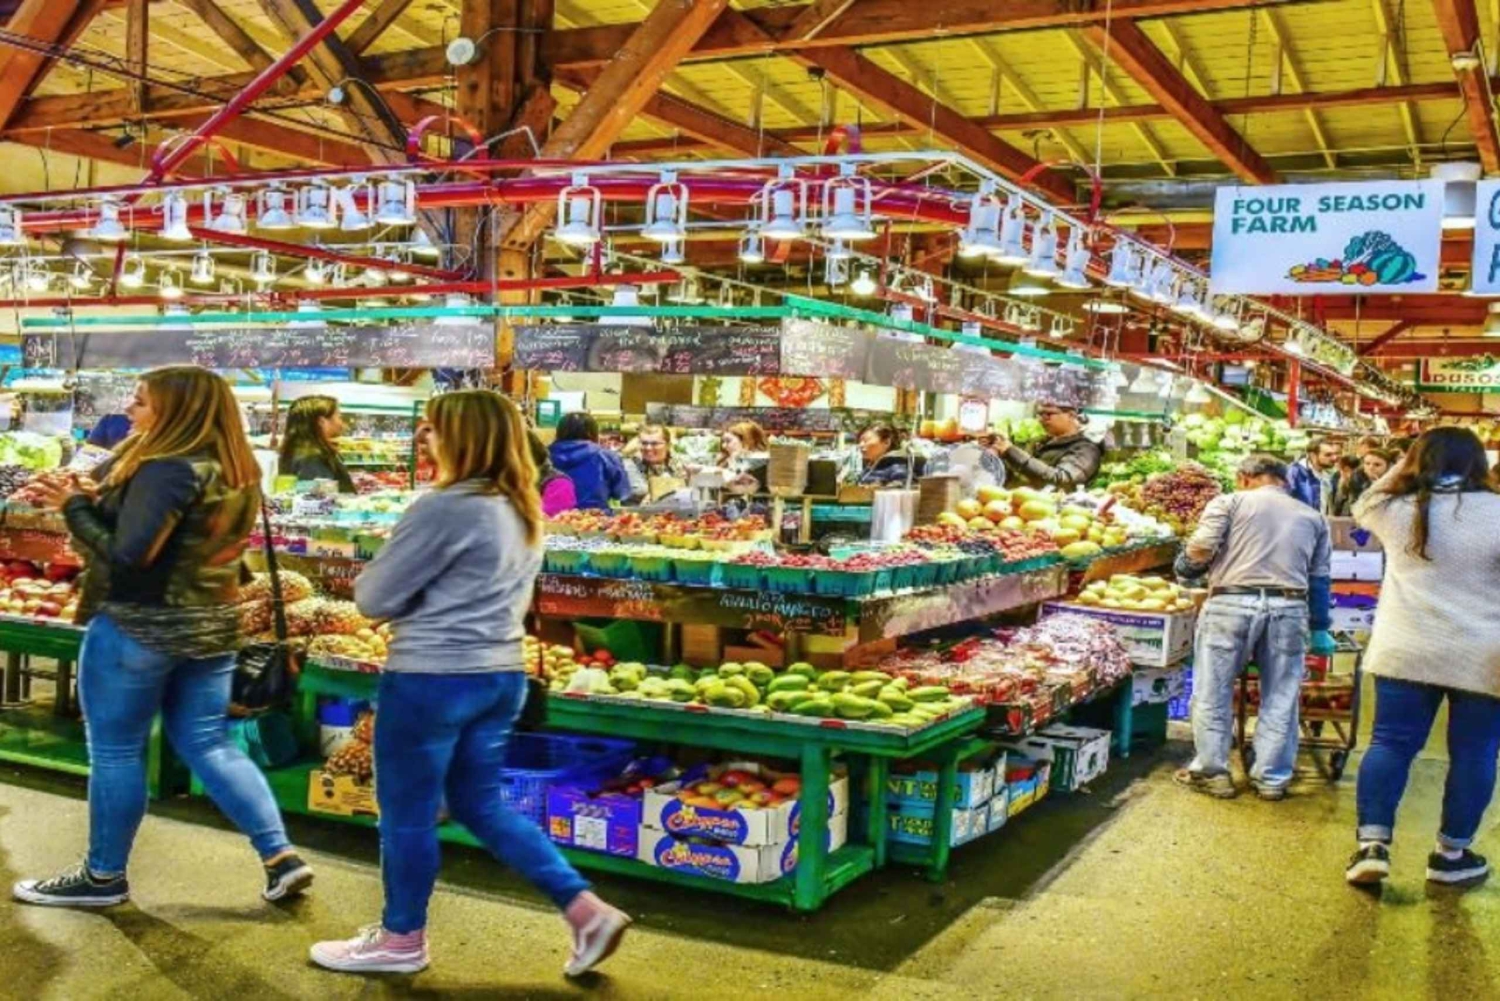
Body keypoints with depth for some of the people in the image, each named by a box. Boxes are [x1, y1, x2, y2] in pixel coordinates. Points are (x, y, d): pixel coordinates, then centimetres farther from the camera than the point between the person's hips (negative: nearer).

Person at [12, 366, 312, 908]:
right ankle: (282, 857, 8)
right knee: (208, 744, 13)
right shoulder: (238, 471, 7)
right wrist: (103, 498, 7)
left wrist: (75, 506, -10)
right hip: (211, 625, 8)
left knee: (114, 751, 7)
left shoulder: (167, 471, -20)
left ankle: (103, 877, 22)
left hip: (139, 628, -8)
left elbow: (127, 555, -24)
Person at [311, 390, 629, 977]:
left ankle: (401, 941, 26)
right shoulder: (524, 512, 9)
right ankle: (587, 911, 16)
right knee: (482, 806, 19)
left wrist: (408, 600, 9)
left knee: (407, 813, 9)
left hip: (433, 679, -9)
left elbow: (374, 598, -12)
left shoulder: (446, 508, -18)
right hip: (501, 675, 9)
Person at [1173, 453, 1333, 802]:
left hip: (1231, 603, -3)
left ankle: (1211, 771, 15)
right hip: (1290, 608, 3)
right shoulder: (1312, 517, 19)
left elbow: (1201, 550, -6)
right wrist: (1319, 629, 23)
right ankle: (1272, 778, 17)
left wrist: (1184, 567, 14)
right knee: (1280, 698, 11)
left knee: (1213, 693, 8)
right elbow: (1319, 578, 18)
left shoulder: (1230, 502, 6)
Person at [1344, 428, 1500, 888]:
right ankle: (1451, 854, 19)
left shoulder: (1399, 509, 0)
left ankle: (1372, 843, 1)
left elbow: (1363, 508, 24)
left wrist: (1400, 469, 19)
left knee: (1391, 743, 8)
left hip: (1404, 653, 1)